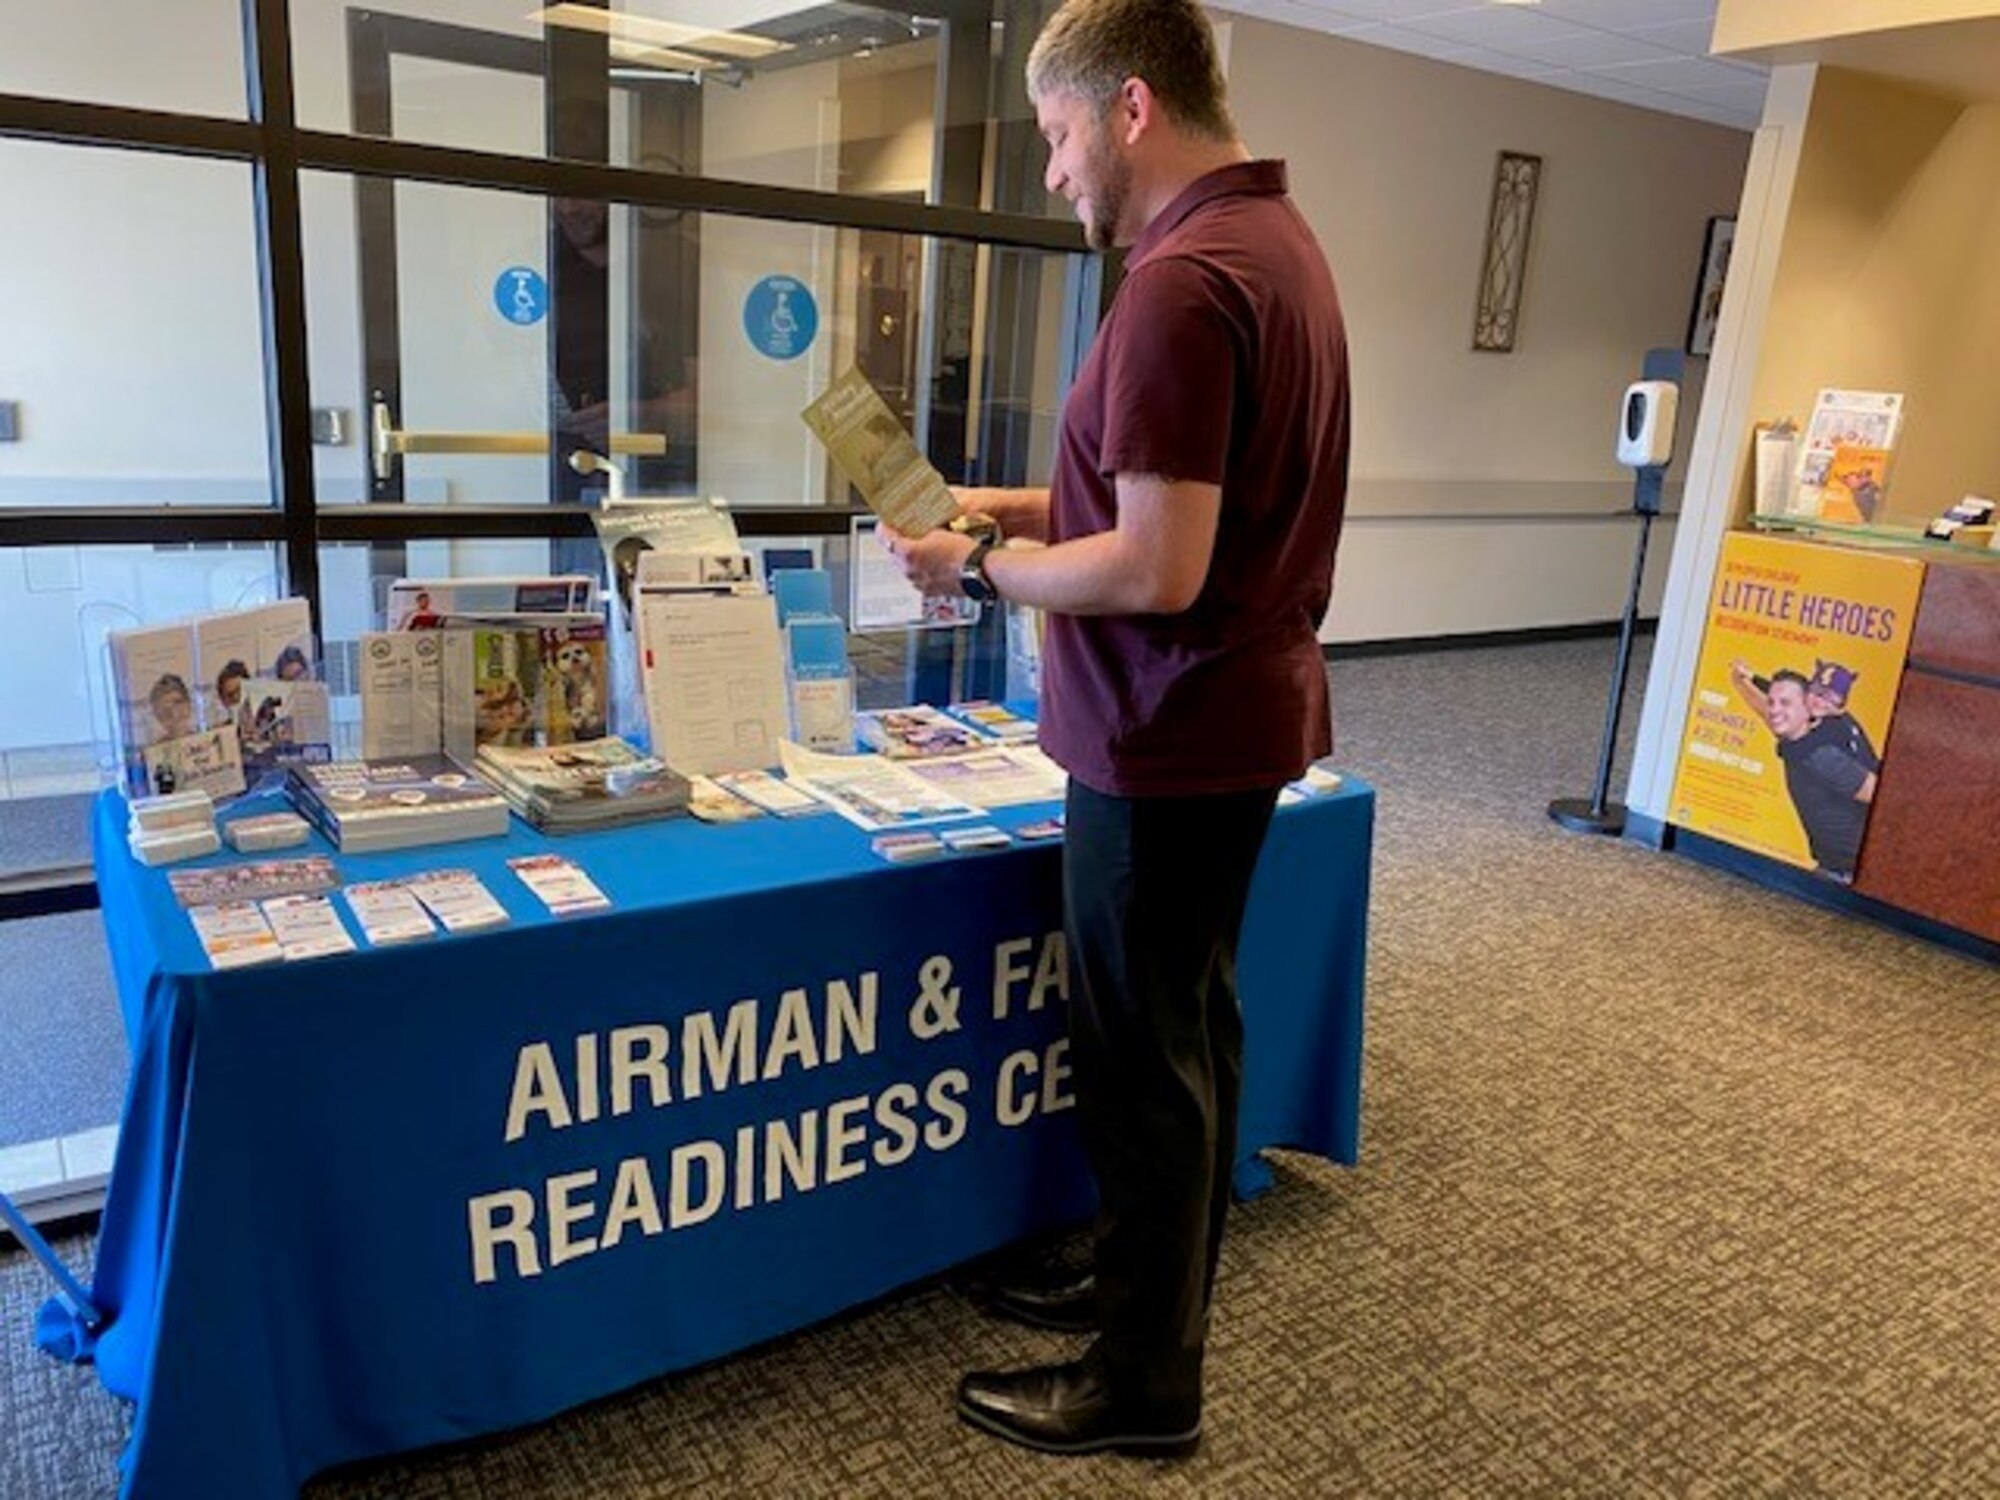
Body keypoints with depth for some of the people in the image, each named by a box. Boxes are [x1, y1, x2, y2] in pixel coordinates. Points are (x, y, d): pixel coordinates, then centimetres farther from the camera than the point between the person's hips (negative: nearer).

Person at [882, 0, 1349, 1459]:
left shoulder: (1182, 283, -22)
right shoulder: (1275, 237, 11)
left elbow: (1155, 570, -26)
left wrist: (980, 569, -12)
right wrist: (1028, 506, 10)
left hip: (1171, 739, -10)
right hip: (1240, 714, 10)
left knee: (1145, 1057, 4)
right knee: (1193, 1027, 20)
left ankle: (1145, 1379, 23)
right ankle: (1159, 1287, 38)